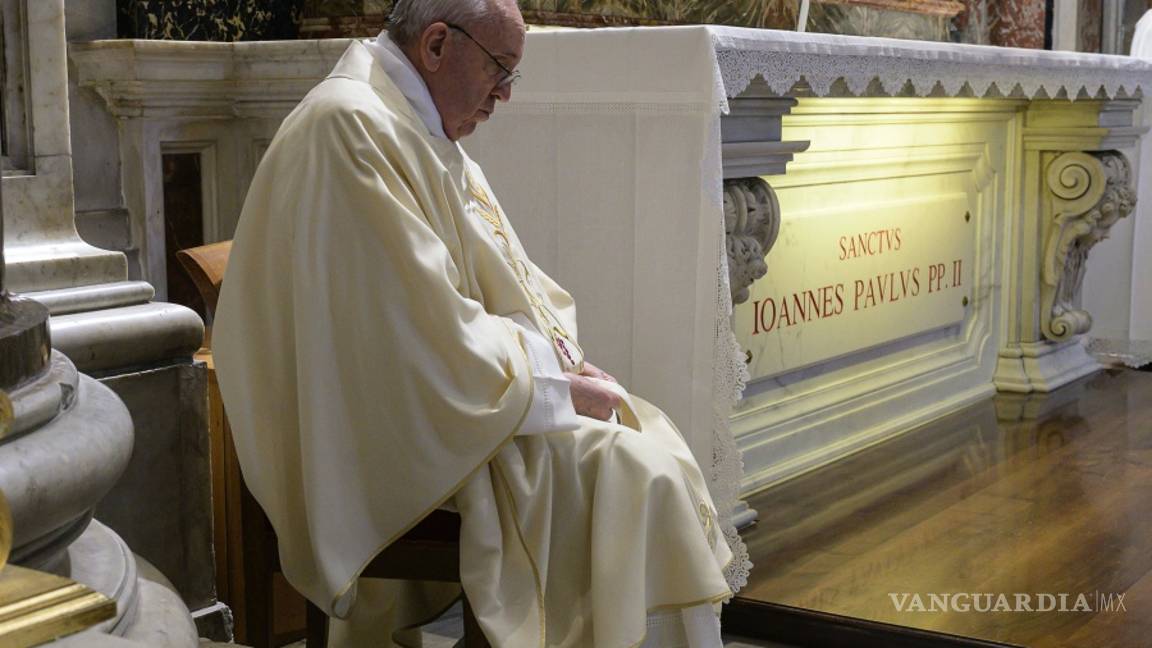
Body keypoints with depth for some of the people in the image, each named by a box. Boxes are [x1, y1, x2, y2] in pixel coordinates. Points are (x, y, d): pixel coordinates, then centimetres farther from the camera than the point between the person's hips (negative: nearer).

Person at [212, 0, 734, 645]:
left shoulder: (426, 132, 13)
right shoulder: (354, 127, -19)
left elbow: (494, 282, 19)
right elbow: (425, 336, -24)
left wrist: (568, 360, 3)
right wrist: (559, 390, -15)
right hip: (404, 430, -10)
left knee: (648, 429, 4)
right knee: (633, 470, -18)